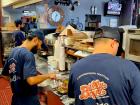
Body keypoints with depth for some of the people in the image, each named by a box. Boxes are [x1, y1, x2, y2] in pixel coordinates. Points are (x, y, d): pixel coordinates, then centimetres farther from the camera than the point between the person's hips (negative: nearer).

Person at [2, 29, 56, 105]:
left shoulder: (14, 51, 5)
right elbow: (31, 80, -32)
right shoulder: (28, 54, -22)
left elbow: (5, 74, 14)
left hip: (16, 98, 8)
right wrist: (48, 75, -17)